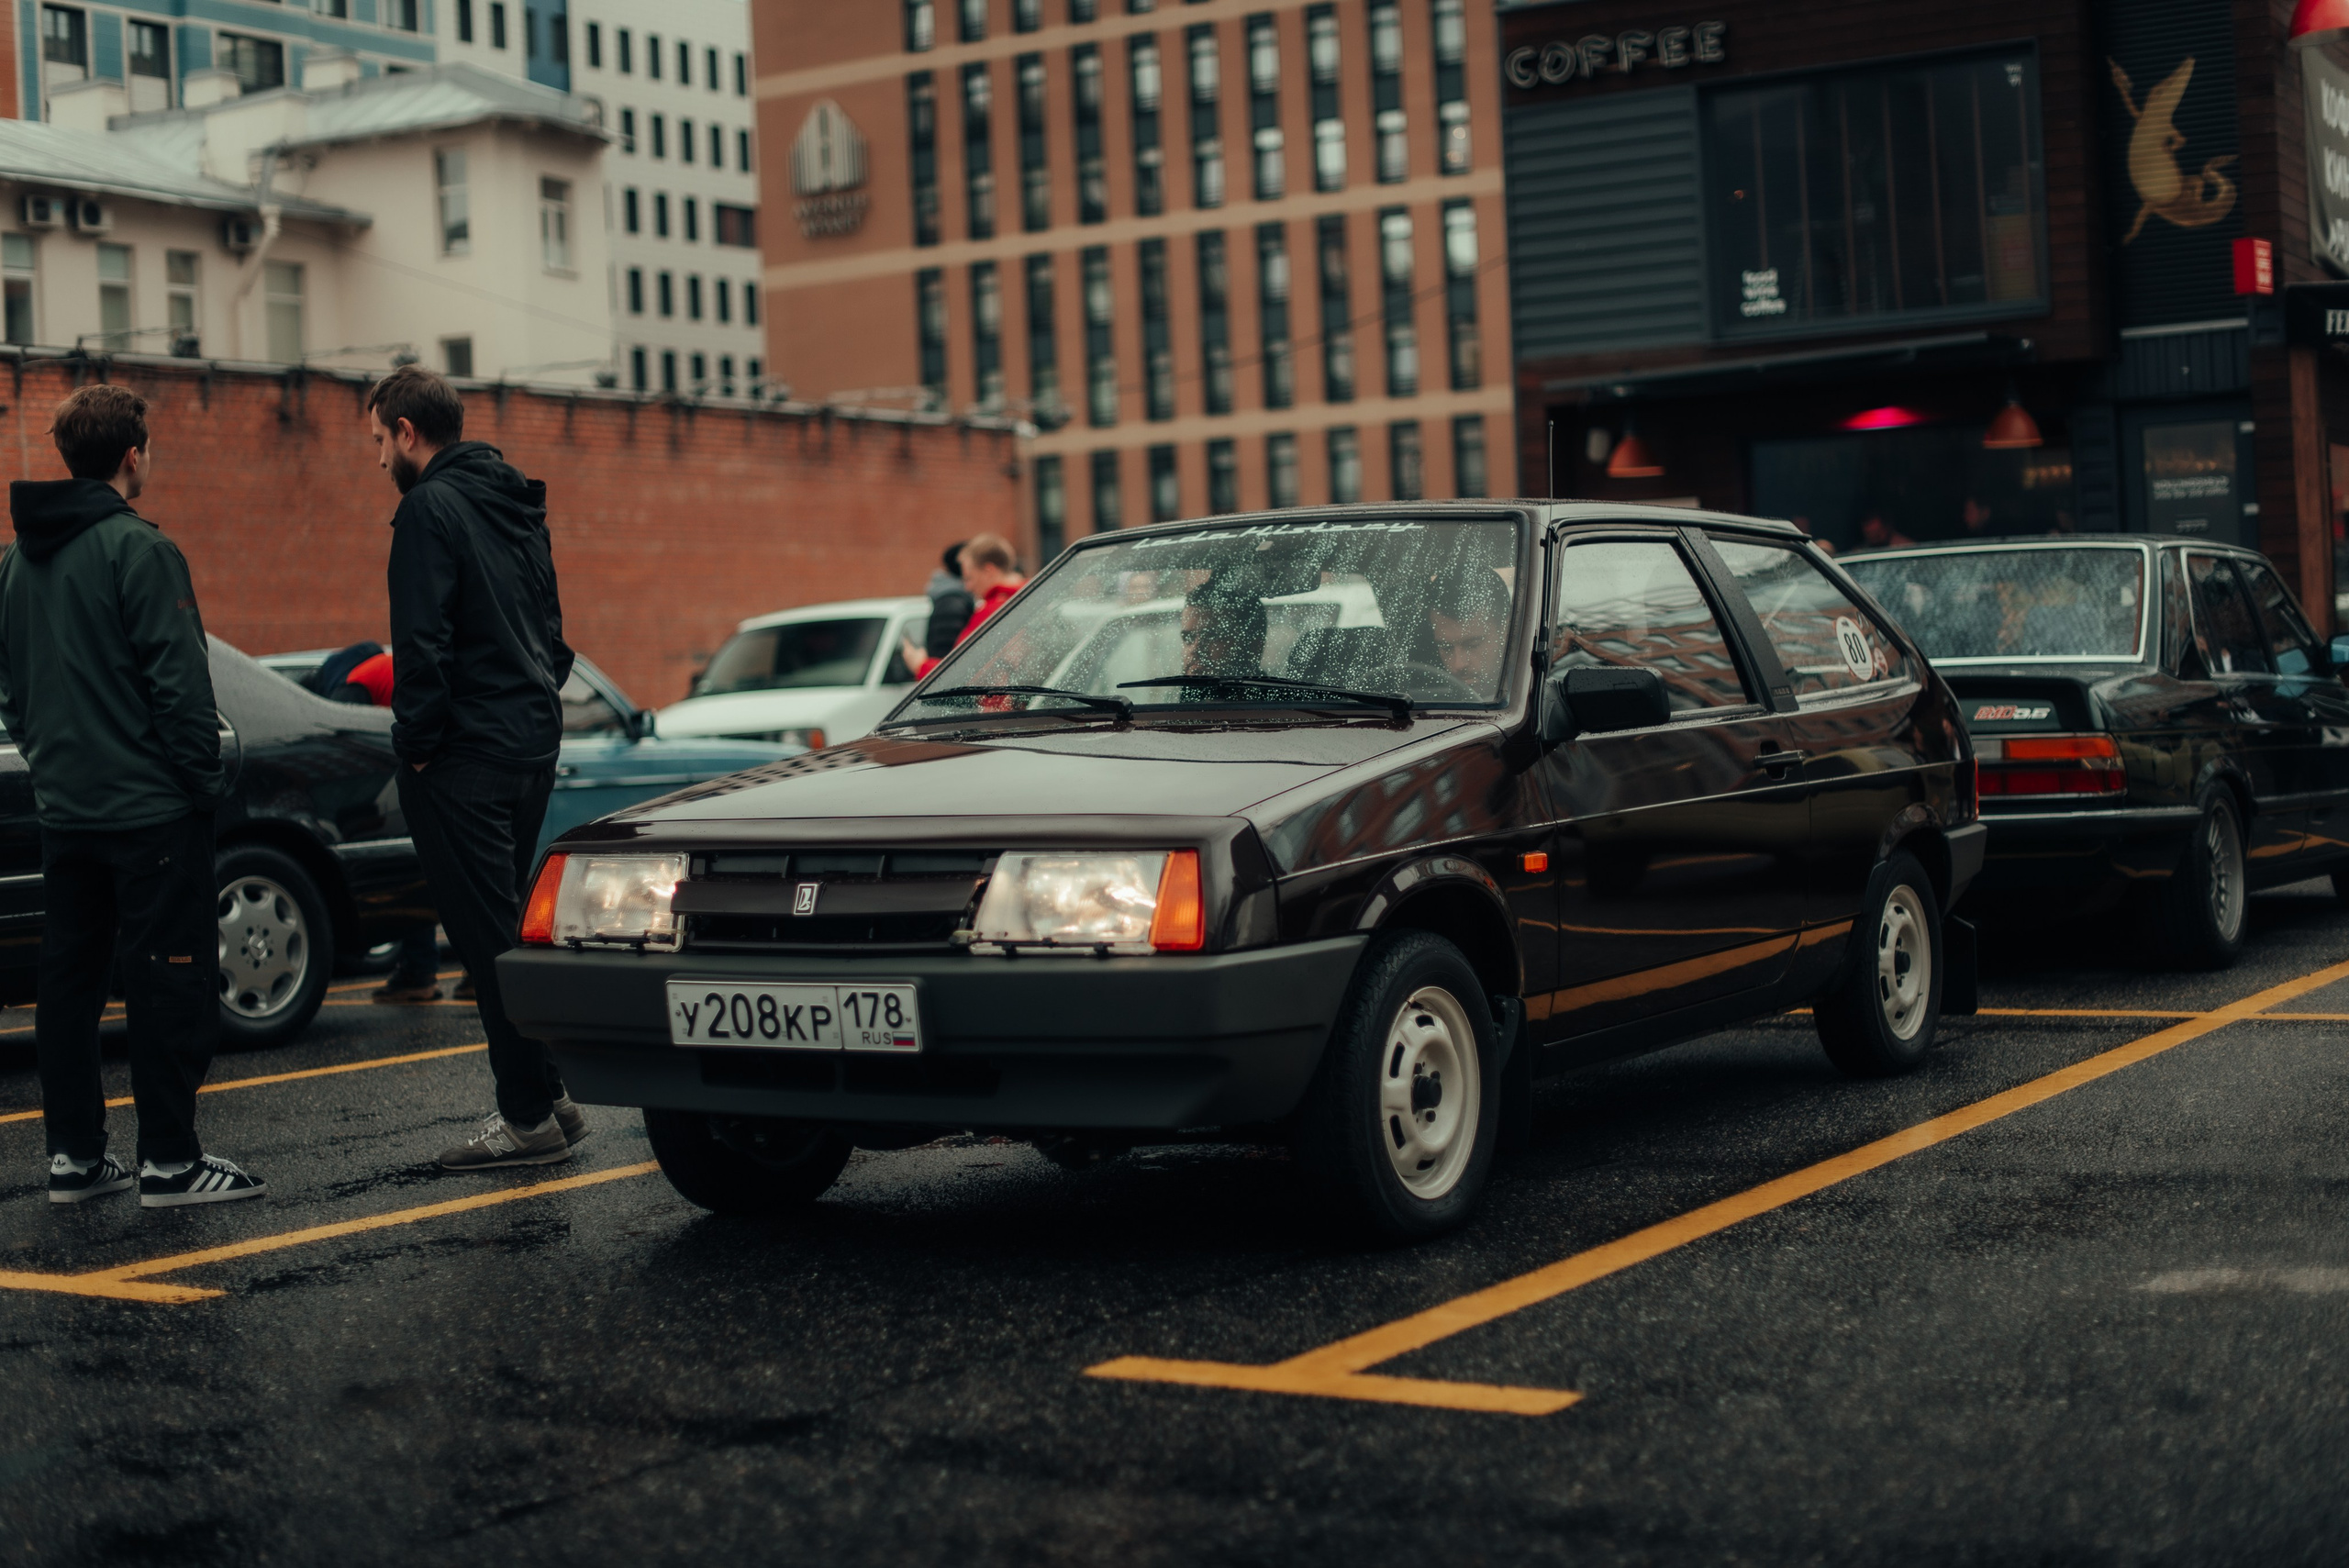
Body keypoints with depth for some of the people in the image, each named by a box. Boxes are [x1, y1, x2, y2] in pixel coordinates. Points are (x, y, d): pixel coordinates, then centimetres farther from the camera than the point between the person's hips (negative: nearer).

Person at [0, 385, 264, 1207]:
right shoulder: (137, 549, -13)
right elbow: (177, 681, -16)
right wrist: (205, 778, -8)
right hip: (149, 805, -8)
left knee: (67, 980, 11)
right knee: (168, 980, -3)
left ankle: (74, 1155, 15)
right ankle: (170, 1161, -2)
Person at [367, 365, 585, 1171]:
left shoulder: (432, 508, -12)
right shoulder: (517, 503, 16)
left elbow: (423, 643, -18)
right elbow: (551, 627, 21)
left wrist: (417, 743, -11)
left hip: (466, 758, -9)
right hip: (533, 744, 9)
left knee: (487, 937, -5)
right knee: (505, 929, 16)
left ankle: (529, 1114, -2)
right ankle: (547, 1097, 19)